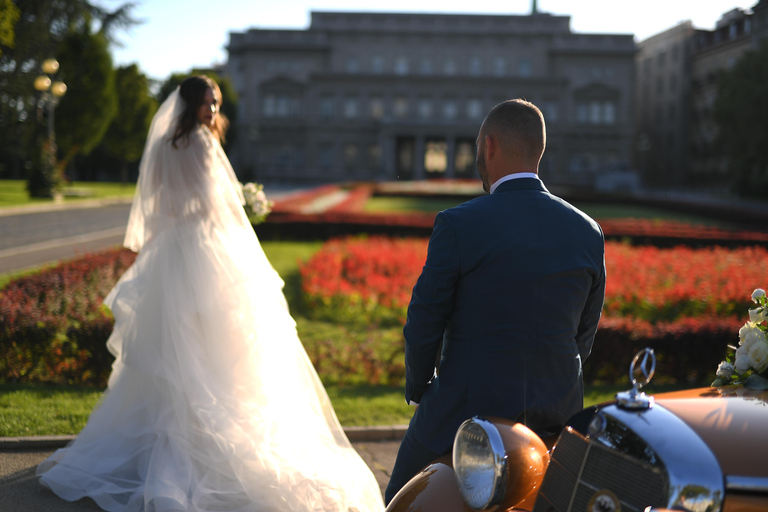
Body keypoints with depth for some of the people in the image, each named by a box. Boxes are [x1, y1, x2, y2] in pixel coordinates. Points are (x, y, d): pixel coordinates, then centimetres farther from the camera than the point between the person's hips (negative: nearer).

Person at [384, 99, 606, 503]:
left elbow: (424, 323, -9)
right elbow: (584, 335, 9)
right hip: (556, 416, 5)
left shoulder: (459, 225, -14)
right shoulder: (588, 232, 0)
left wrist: (418, 388, 9)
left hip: (468, 410, -4)